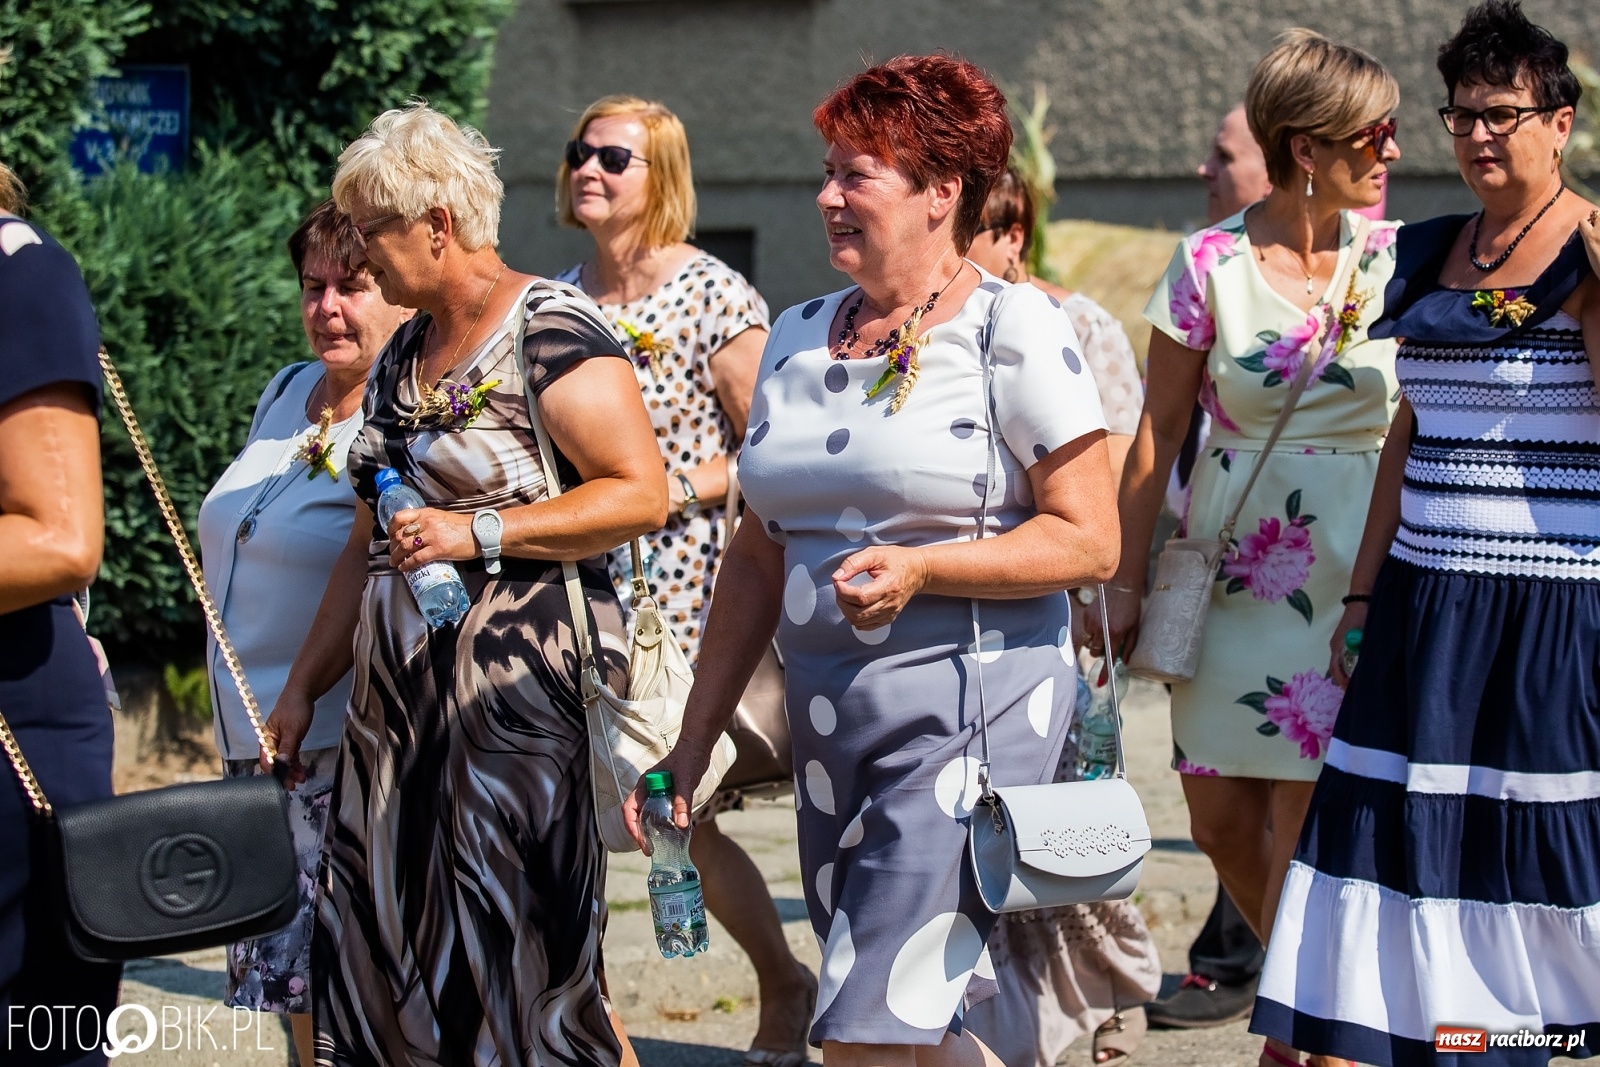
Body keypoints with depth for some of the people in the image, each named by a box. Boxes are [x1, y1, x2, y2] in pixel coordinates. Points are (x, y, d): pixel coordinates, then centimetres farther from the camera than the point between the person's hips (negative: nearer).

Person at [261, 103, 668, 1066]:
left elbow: (641, 494, -16)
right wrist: (302, 688, 19)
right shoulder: (403, 356, 17)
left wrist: (475, 532, -20)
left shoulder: (550, 327, -8)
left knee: (530, 980, -7)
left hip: (523, 678, -8)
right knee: (376, 965, 5)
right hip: (399, 695, 8)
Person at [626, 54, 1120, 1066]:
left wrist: (921, 569, -22)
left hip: (971, 708, -7)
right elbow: (758, 559, 17)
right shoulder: (799, 337, 13)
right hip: (829, 713, 7)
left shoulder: (1012, 327, -5)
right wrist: (692, 744, 15)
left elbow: (1090, 539, -10)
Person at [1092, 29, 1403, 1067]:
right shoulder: (1211, 263, -4)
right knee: (1221, 819, 6)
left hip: (1357, 577, -1)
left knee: (1308, 816, -4)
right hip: (1232, 570, 1)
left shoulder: (1397, 260, 0)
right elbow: (1159, 431, 1)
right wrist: (1125, 581, 0)